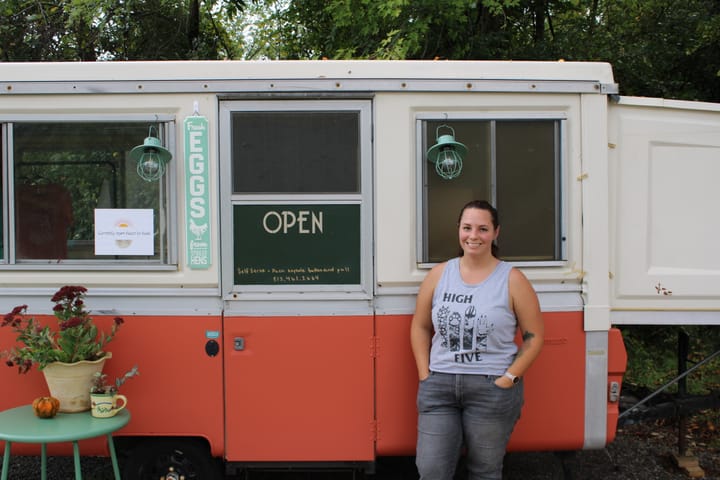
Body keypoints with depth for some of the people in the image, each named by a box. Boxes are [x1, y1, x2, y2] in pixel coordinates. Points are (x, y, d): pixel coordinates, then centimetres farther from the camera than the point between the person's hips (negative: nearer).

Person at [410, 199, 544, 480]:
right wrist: (425, 375, 2)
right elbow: (420, 327, 11)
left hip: (492, 388, -2)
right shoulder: (439, 274, 5)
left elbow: (534, 335, -1)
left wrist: (509, 378, -10)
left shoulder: (512, 280, -3)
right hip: (439, 385, 2)